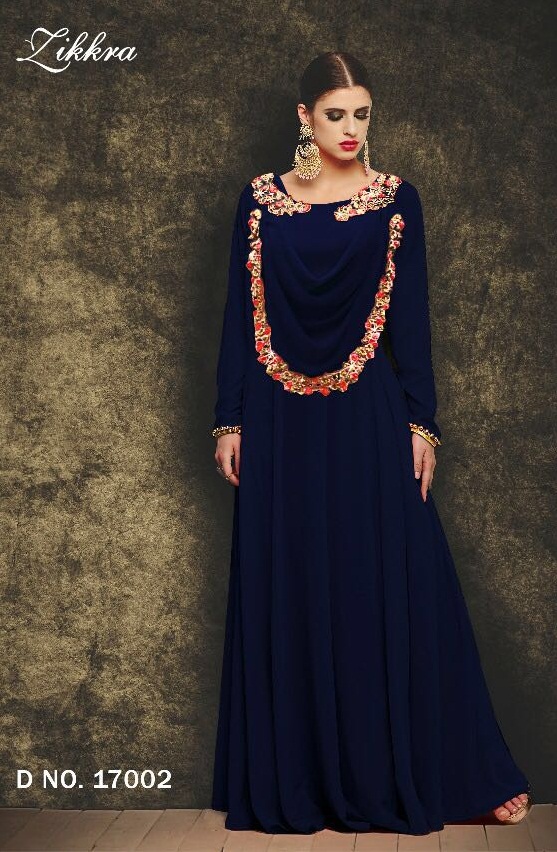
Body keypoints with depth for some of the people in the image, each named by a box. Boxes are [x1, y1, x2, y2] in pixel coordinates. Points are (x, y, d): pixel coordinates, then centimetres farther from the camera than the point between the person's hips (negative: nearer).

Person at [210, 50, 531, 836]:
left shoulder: (397, 198, 4)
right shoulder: (260, 199, 6)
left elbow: (412, 318, 2)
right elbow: (240, 315, 5)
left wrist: (421, 421, -4)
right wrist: (230, 420, 2)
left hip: (368, 417, -1)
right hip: (283, 422, 1)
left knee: (392, 587, 1)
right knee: (288, 594, 6)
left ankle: (401, 772, 15)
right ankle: (296, 778, 20)